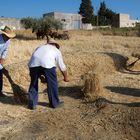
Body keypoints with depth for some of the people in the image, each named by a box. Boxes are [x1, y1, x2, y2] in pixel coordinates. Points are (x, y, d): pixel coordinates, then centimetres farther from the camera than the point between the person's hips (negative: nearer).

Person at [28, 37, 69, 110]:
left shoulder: (39, 47, 38)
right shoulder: (56, 50, 30)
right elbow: (62, 67, 32)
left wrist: (40, 76, 46)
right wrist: (65, 77, 47)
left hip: (34, 63, 3)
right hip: (47, 63, -3)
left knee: (33, 84, 20)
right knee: (52, 84, 15)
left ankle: (32, 104, 25)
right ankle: (54, 103, 27)